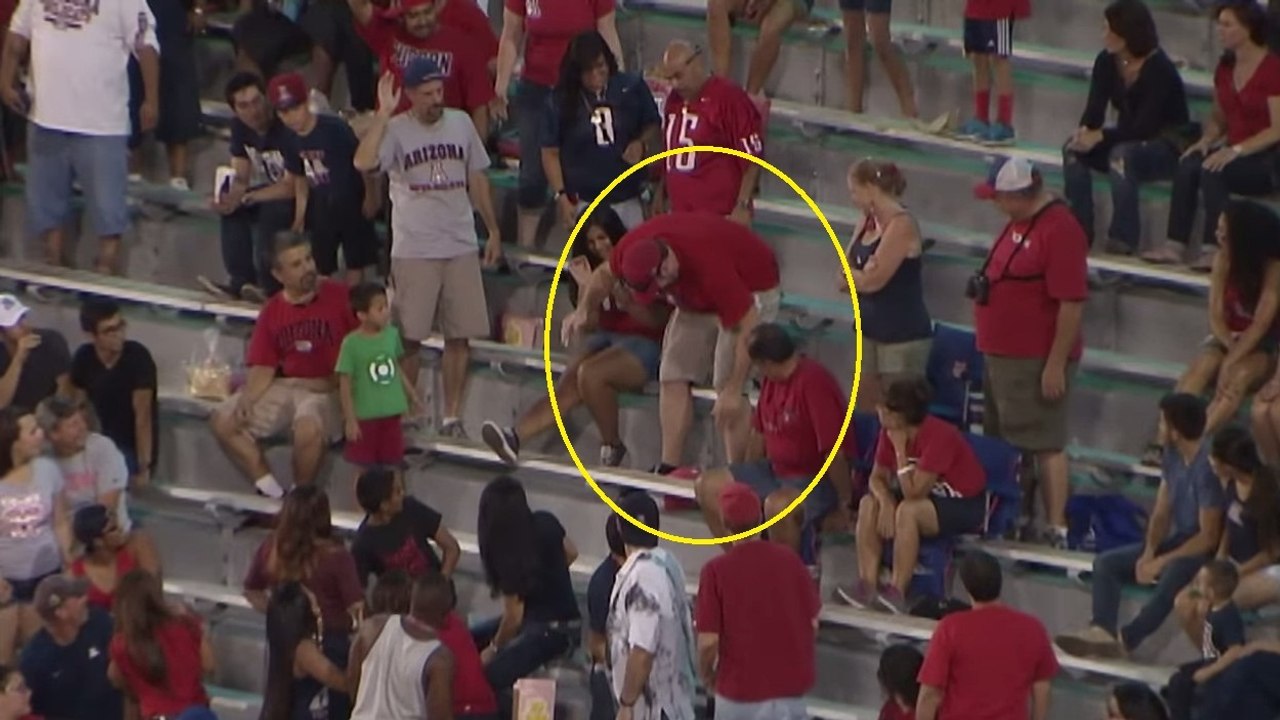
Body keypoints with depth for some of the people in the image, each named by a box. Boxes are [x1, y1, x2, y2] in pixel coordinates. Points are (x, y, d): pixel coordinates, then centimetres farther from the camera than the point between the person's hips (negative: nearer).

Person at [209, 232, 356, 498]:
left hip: (327, 389, -5)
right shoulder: (272, 312, 8)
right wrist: (247, 400, -13)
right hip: (284, 386, 5)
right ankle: (271, 492, -5)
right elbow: (263, 368, 5)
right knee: (223, 422, -9)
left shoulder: (339, 297, -5)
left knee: (308, 428, -38)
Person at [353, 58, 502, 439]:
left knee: (460, 336, 4)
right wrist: (384, 114, -27)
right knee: (409, 336, 0)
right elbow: (363, 162, -26)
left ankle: (452, 415, 10)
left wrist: (493, 229, 15)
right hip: (414, 250, -4)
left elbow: (477, 178, 15)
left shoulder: (461, 123, 7)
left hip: (461, 248, 4)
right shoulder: (396, 130, -7)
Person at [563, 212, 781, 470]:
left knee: (726, 386, -17)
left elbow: (749, 326, -37)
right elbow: (605, 273, 4)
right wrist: (584, 309, -13)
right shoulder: (632, 247, -23)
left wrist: (733, 391, -37)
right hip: (697, 299, 7)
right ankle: (668, 471, 4)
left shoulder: (709, 267, -43)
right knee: (673, 378, 0)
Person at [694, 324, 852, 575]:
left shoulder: (814, 382, -25)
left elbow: (833, 449, -24)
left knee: (777, 505, -40)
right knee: (708, 487, 3)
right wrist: (745, 481, 21)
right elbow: (760, 433, 17)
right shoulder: (770, 381, 4)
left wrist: (844, 503, -21)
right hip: (775, 470, 9)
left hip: (818, 479, -9)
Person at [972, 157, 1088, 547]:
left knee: (1044, 443, -7)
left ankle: (1056, 527, -6)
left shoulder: (1059, 230, -20)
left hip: (1036, 362, -10)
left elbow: (1072, 303, -22)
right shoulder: (1018, 223, 12)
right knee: (1004, 441, 15)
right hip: (1002, 354, 10)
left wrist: (1056, 364, -22)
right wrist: (983, 292, 11)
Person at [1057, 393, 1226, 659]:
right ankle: (1102, 630, -28)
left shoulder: (1208, 466, -23)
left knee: (1174, 573, -40)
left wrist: (1161, 562, -19)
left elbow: (1208, 537, -22)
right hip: (1178, 540, 9)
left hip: (1203, 551, -9)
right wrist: (1148, 553, -9)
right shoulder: (1173, 455, 3)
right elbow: (1161, 513, 8)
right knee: (1106, 563, -4)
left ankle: (1125, 640, -40)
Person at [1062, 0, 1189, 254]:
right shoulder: (1107, 62, -2)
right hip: (1129, 140, 7)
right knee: (1073, 147, -18)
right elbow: (1095, 108, -8)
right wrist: (1085, 131, -31)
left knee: (1122, 154, -37)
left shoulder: (1160, 69, -22)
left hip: (1168, 146, -7)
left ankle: (1123, 238, -32)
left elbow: (1145, 126, -26)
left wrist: (1100, 136, -33)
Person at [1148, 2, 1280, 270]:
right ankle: (1175, 244, -27)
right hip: (1234, 154, 7)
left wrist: (1236, 150, -25)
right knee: (1188, 165, -22)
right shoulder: (1225, 67, 8)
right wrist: (1206, 140, -3)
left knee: (1212, 170, -32)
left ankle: (1213, 249, -32)